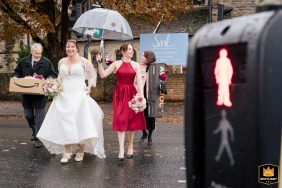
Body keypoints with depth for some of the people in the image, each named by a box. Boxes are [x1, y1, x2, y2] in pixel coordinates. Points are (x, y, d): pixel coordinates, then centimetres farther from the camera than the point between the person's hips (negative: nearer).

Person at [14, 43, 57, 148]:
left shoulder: (46, 62, -2)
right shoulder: (23, 62, 6)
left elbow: (53, 75, 1)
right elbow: (17, 73, 17)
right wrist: (16, 78, -4)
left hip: (40, 94, -3)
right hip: (26, 95, 4)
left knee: (39, 117, -4)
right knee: (28, 115, 13)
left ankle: (38, 138, 0)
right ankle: (35, 131, 37)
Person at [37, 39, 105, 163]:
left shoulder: (83, 61, 1)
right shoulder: (61, 62, 12)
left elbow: (93, 75, 8)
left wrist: (89, 87, -6)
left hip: (80, 96, -3)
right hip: (64, 96, 3)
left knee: (80, 122, -7)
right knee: (65, 123, -2)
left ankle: (80, 151, 5)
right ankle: (67, 152, 3)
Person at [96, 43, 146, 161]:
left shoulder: (135, 65, 4)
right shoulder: (116, 64, 3)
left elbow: (139, 82, -2)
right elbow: (103, 75, -1)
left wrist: (141, 96, -12)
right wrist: (99, 63, -13)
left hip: (131, 94, 1)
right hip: (119, 94, -1)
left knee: (131, 120, 6)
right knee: (120, 121, -7)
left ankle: (130, 147, 20)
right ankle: (121, 150, -9)